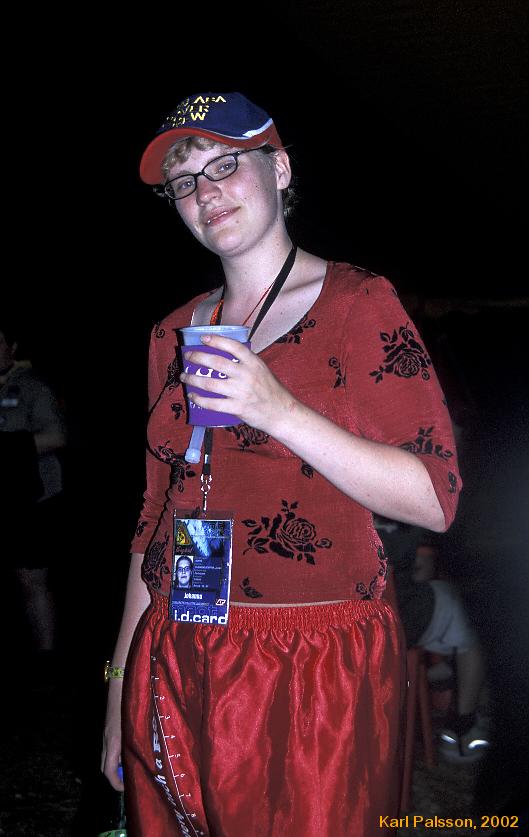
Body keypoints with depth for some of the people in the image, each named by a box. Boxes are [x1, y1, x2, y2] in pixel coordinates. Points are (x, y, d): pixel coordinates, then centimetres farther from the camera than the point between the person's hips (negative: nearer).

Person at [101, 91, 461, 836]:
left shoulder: (359, 305, -5)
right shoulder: (175, 334, 11)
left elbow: (435, 500, -10)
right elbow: (155, 516, 13)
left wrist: (278, 412, -20)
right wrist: (120, 692, 13)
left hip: (316, 669, -4)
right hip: (173, 670, 5)